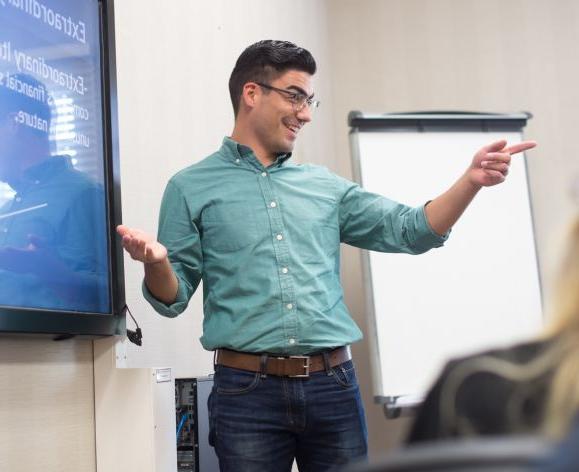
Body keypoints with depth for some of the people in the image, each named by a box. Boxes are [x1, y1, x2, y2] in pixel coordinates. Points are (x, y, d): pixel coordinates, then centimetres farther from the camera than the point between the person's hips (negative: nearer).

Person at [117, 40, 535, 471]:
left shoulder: (325, 186, 14)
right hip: (247, 390, -3)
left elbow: (411, 231, 11)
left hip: (334, 385, 4)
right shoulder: (192, 188, 5)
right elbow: (173, 298, 2)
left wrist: (471, 180, -2)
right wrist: (156, 263, -20)